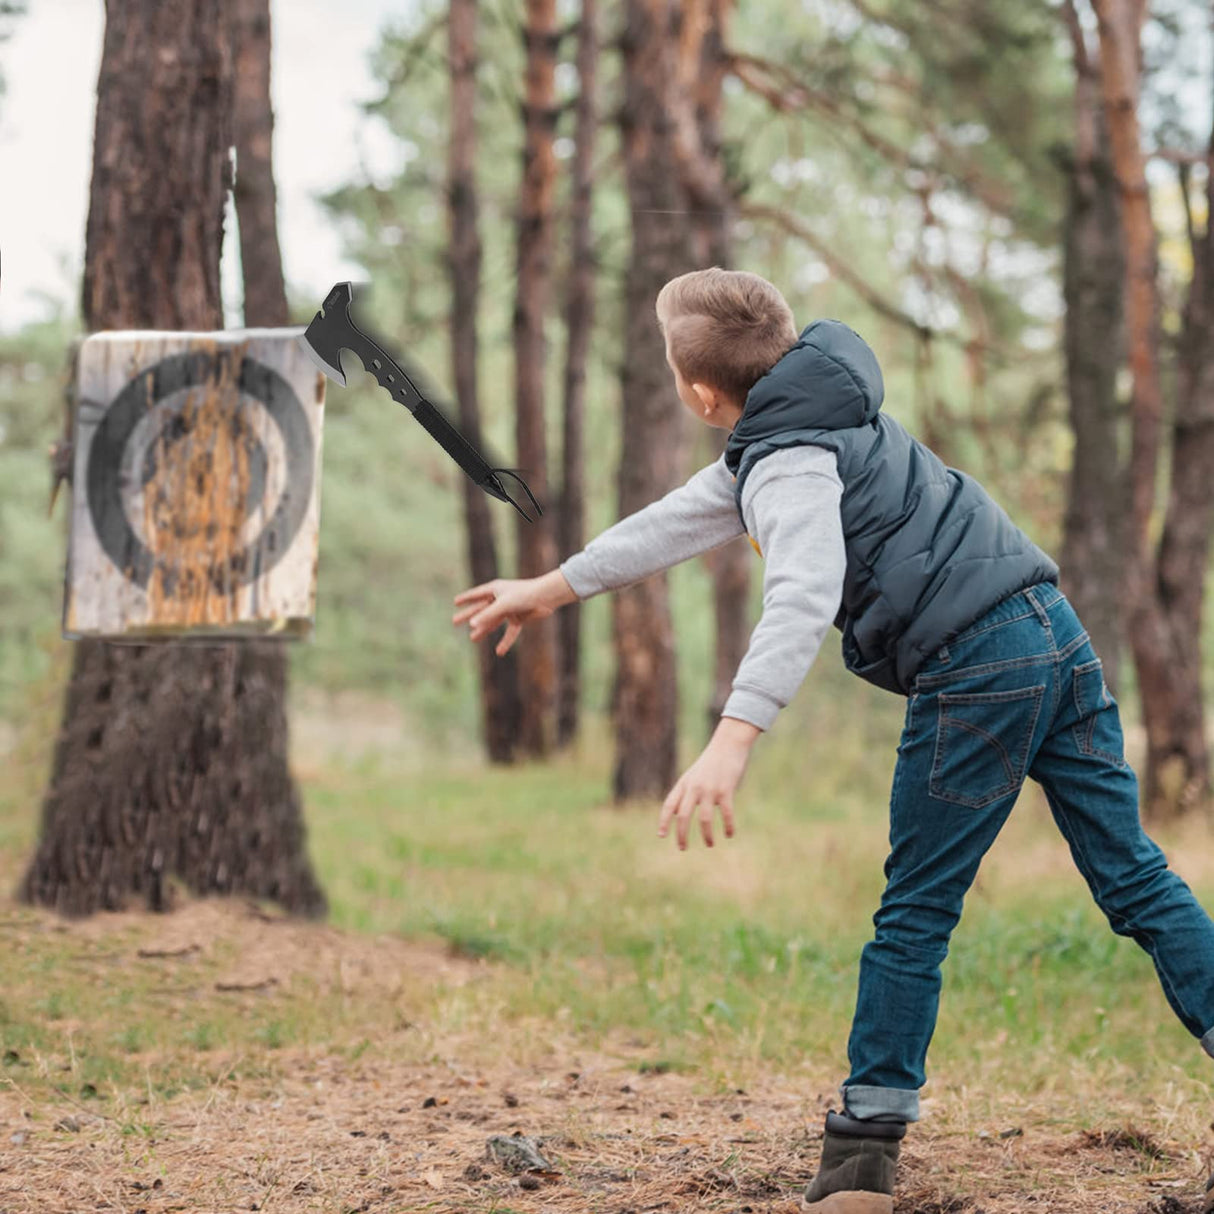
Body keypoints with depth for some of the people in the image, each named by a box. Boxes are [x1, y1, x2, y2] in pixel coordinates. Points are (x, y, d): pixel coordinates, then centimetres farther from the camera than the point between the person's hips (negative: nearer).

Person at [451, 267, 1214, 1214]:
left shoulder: (787, 465, -7)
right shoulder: (813, 426, 23)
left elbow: (802, 600, -26)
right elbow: (681, 521, 33)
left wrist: (732, 741, -36)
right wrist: (552, 588, 40)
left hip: (976, 671, -9)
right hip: (1056, 636, 9)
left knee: (915, 915, 0)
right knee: (1135, 879, 7)